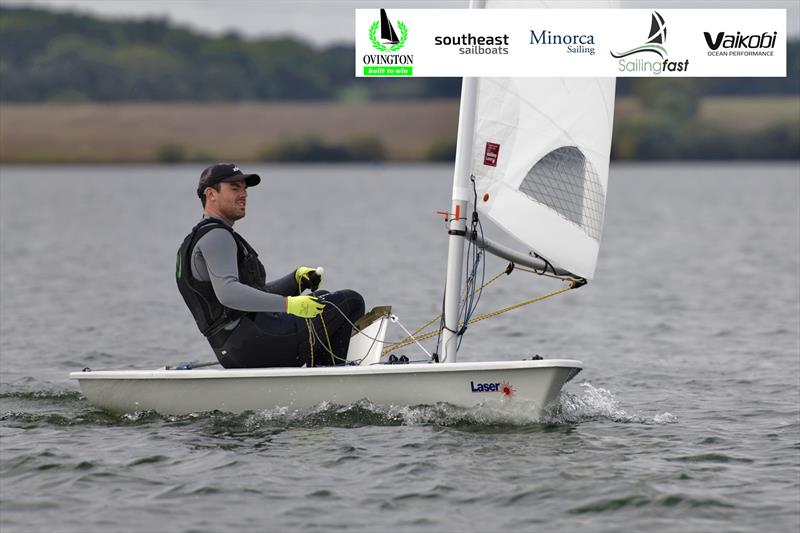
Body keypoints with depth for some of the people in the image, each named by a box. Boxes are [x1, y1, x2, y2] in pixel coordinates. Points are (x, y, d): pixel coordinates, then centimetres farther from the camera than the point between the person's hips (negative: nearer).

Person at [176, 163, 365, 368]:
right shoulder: (215, 236, -8)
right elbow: (227, 293, -26)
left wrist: (297, 279, 9)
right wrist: (288, 304, -33)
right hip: (256, 337, -11)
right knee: (351, 302, -6)